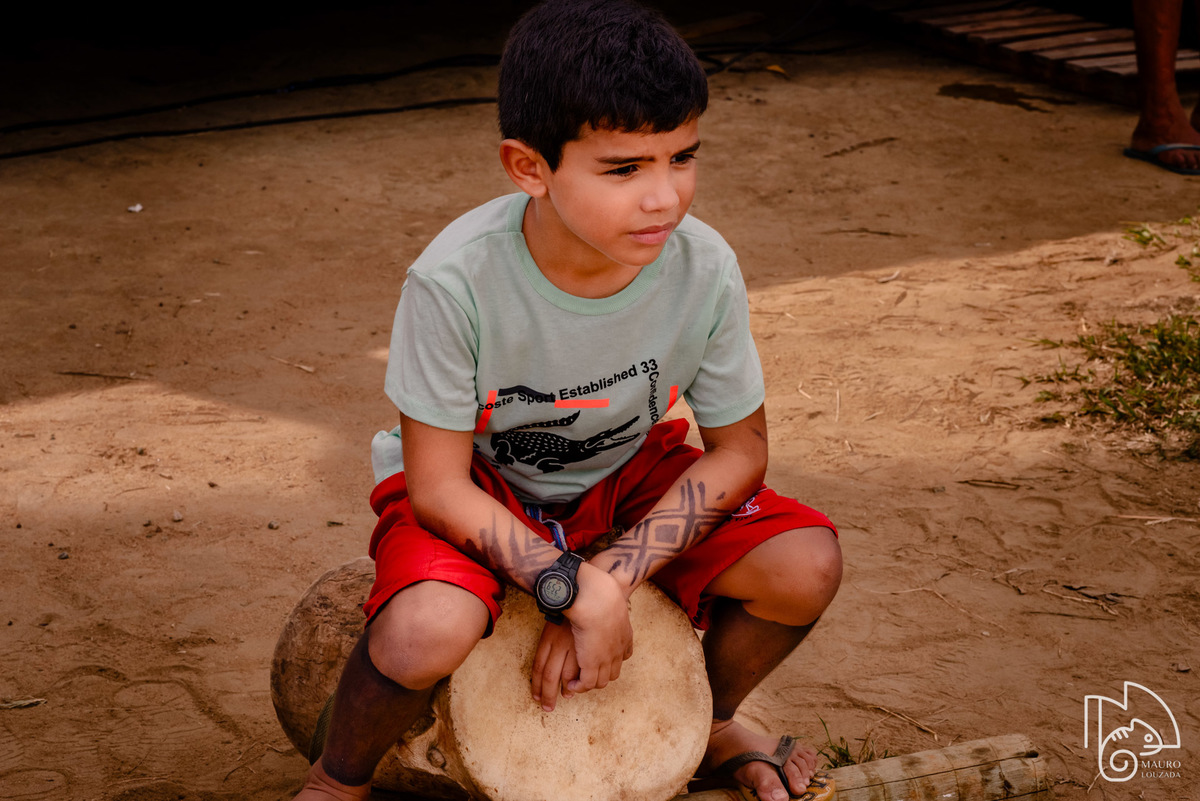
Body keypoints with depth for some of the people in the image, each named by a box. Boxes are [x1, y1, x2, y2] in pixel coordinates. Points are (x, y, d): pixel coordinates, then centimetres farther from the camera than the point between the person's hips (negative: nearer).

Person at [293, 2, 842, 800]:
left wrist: (611, 577, -20)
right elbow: (439, 486, -22)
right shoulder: (457, 279, -31)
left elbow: (738, 451, -10)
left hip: (624, 473, 4)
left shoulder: (704, 268, -22)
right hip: (479, 487, -3)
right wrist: (572, 587, -31)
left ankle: (709, 718, 16)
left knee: (807, 565, -18)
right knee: (427, 631, -35)